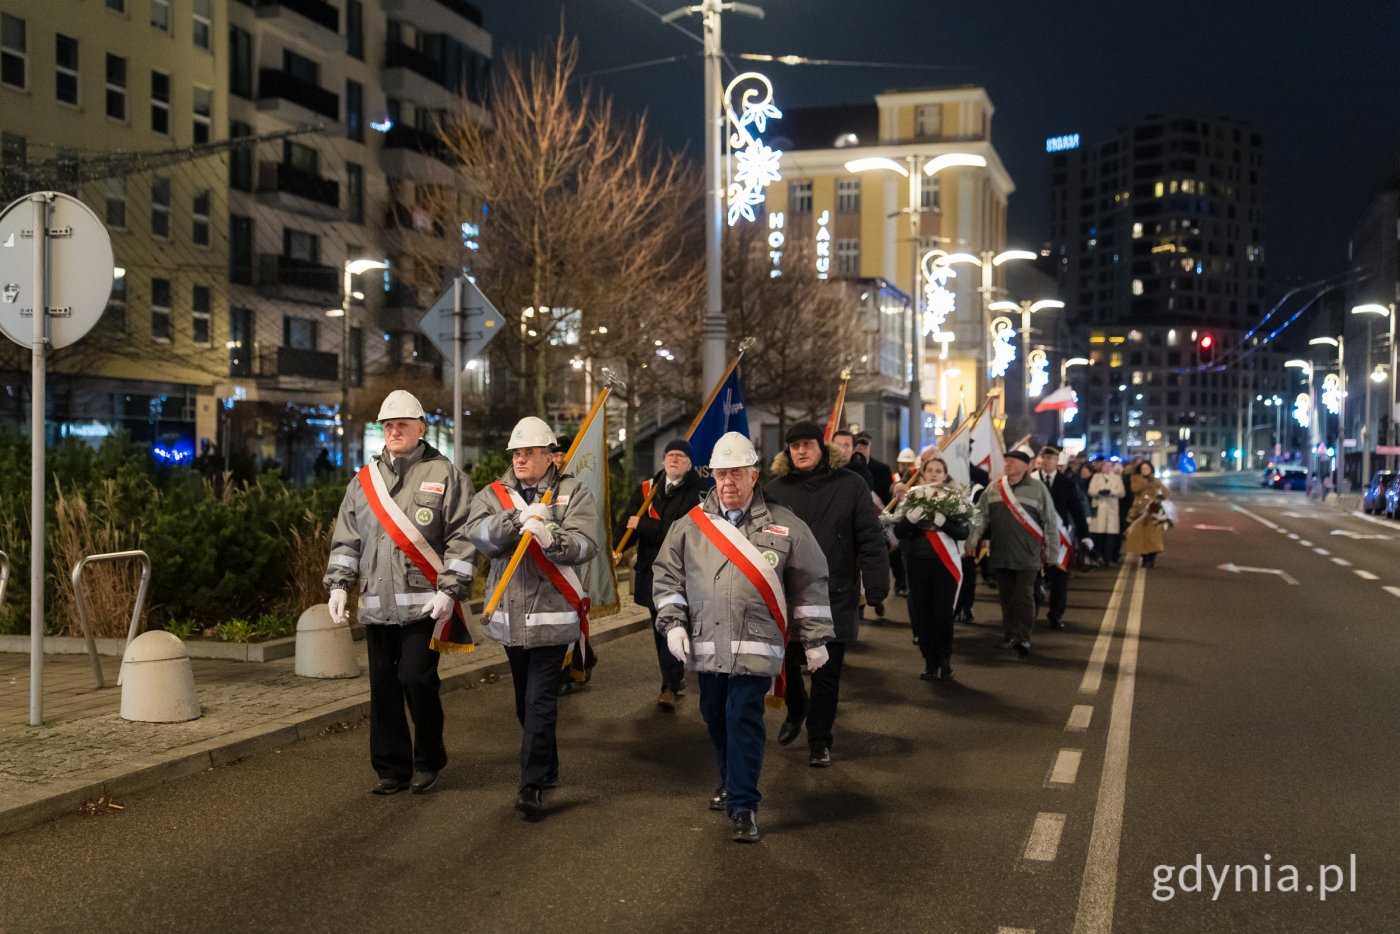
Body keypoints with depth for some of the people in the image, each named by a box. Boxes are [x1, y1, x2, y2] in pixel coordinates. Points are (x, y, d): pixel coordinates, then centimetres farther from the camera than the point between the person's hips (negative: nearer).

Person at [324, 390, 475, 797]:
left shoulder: (445, 476, 1)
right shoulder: (363, 481, 15)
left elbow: (461, 539, -3)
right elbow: (345, 539, 17)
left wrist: (450, 590, -11)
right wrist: (338, 584, 5)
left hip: (424, 605, -4)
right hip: (376, 606, 5)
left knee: (417, 679, -9)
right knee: (382, 687, 7)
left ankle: (428, 762, 11)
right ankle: (391, 769, 19)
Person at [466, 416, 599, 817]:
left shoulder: (573, 494, -1)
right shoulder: (493, 494, 8)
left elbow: (584, 544, -16)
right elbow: (479, 533, -12)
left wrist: (549, 537, -33)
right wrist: (519, 518, -27)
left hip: (553, 615, -5)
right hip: (509, 615, 5)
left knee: (539, 700, -8)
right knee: (525, 699, 17)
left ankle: (533, 784, -3)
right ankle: (548, 768, 35)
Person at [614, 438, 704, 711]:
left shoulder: (696, 494, -7)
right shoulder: (647, 489, 9)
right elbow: (629, 522, 4)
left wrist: (642, 525, -13)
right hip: (650, 569, 5)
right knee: (660, 628, 11)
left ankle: (670, 687, 1)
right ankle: (675, 678, 24)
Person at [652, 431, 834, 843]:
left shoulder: (784, 526, 0)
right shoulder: (690, 524, 5)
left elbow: (810, 583, 5)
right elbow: (666, 574, 10)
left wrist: (815, 638, 5)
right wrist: (673, 622, 0)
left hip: (756, 644, -3)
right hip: (706, 644, 4)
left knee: (744, 718, -10)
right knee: (715, 717, 14)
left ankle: (743, 806, -2)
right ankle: (730, 782, 38)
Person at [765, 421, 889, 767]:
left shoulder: (849, 486, -3)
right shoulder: (775, 490, 3)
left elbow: (871, 541, -4)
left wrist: (876, 589, -8)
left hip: (835, 598, -2)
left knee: (826, 676, 5)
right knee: (787, 664, 13)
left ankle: (819, 741, 20)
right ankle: (795, 711, 43)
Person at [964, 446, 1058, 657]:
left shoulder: (1037, 488, -3)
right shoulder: (994, 488, 6)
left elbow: (1050, 520, 0)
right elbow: (981, 516, 6)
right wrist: (972, 540, -3)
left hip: (1027, 555, -4)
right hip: (1000, 553, 4)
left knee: (1024, 596, -2)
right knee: (1006, 596, 10)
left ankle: (1024, 638, 2)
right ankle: (1010, 635, 19)